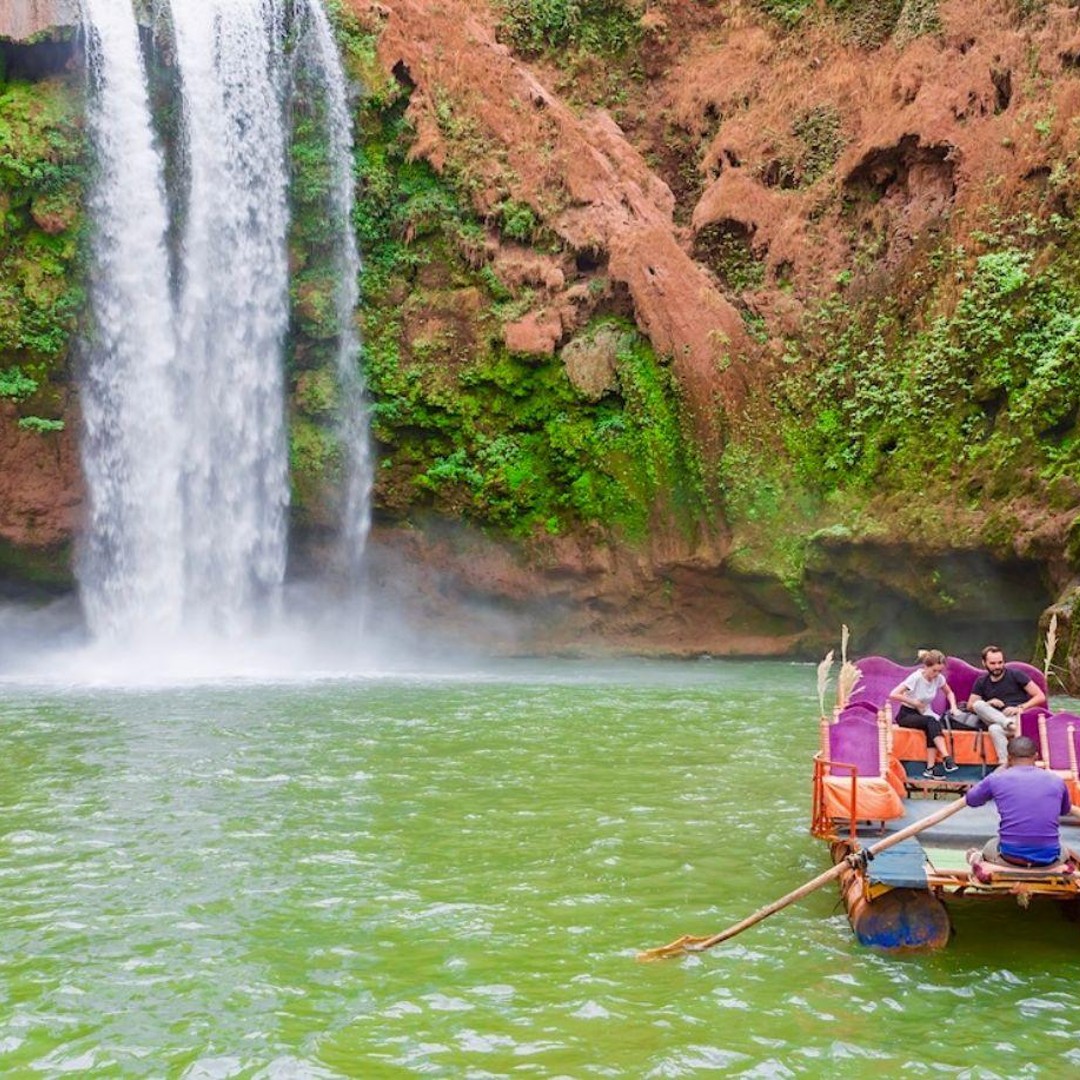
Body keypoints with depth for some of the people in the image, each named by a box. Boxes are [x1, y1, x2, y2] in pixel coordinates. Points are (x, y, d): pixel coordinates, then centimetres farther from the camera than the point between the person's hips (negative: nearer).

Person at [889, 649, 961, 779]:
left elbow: (949, 693, 15)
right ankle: (946, 757, -42)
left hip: (924, 714, 4)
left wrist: (953, 706, -3)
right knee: (931, 721, -35)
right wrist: (914, 702, -22)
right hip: (907, 714, -4)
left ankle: (930, 768, -35)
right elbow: (893, 695, -25)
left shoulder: (939, 678, -5)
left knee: (932, 728, -32)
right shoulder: (916, 678, -20)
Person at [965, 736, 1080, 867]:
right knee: (1066, 852, 36)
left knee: (989, 848, 33)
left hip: (1011, 855, -1)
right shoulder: (1056, 781, 5)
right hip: (1048, 857, 2)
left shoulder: (996, 779, -1)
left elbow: (970, 799, 19)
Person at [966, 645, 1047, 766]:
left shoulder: (1015, 675, 4)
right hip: (995, 719, 4)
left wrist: (1019, 708, -13)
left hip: (1018, 718, -4)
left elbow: (1040, 697, 0)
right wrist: (988, 704, -7)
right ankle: (1008, 723, -33)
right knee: (978, 704, -25)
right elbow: (970, 706, 11)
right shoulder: (981, 682, 15)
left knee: (995, 728, -37)